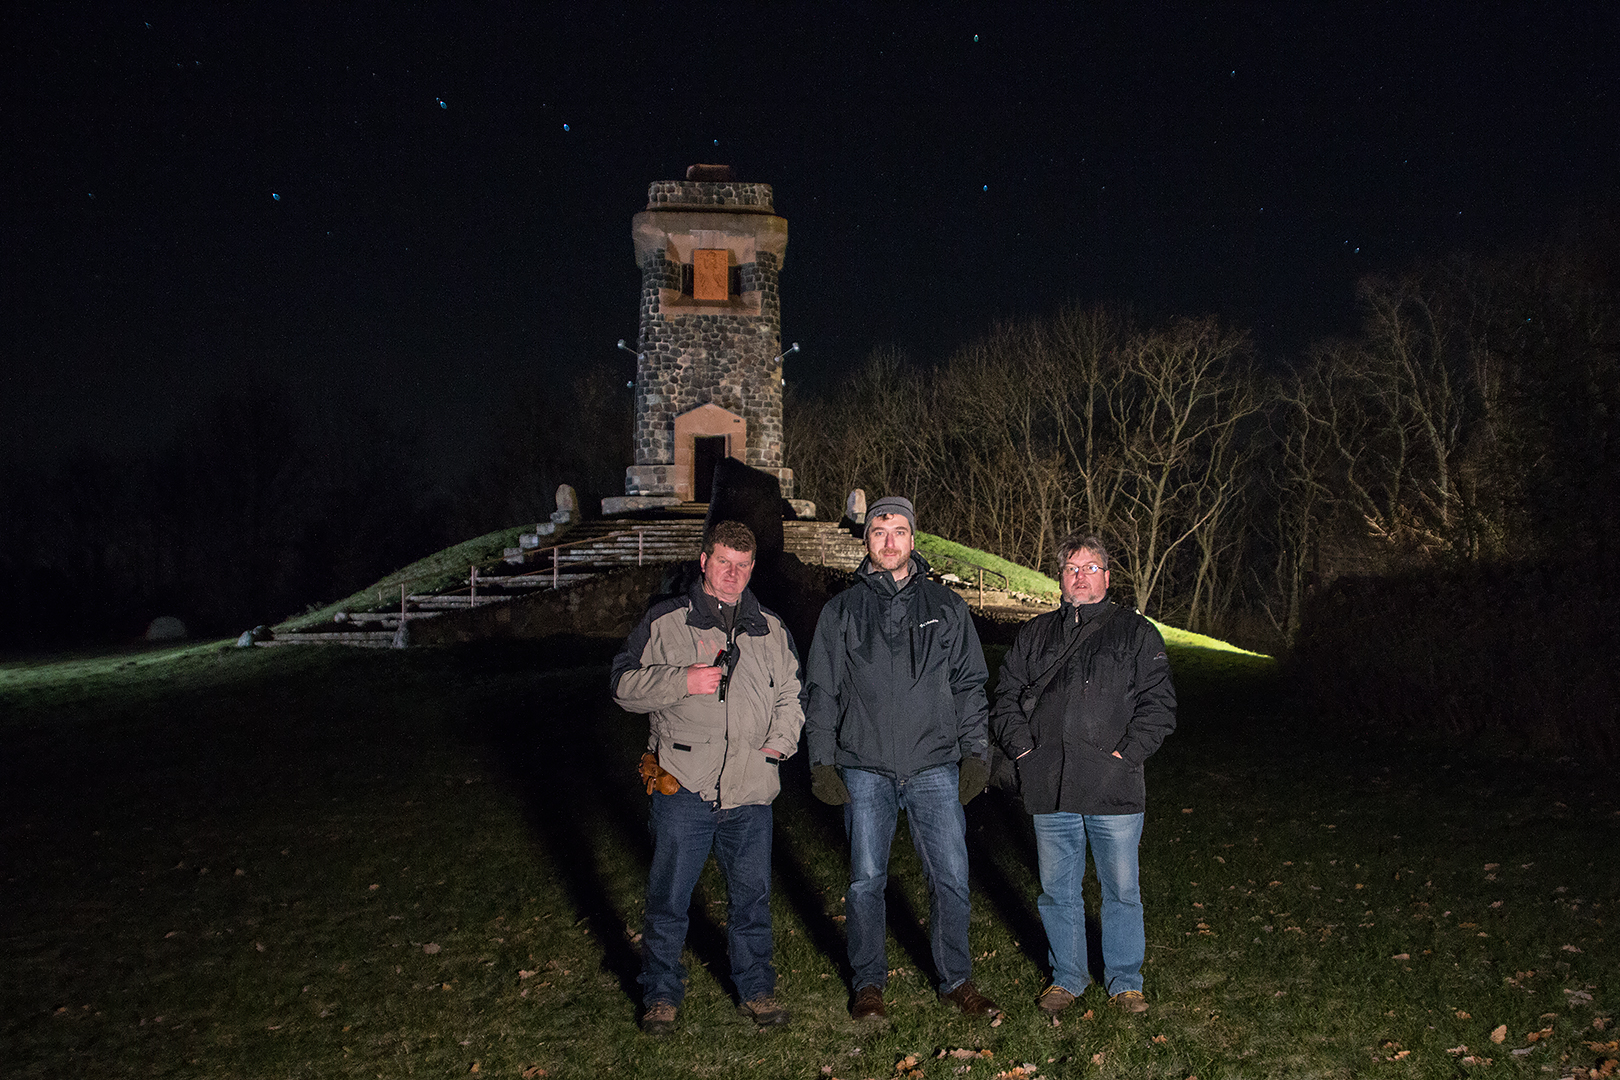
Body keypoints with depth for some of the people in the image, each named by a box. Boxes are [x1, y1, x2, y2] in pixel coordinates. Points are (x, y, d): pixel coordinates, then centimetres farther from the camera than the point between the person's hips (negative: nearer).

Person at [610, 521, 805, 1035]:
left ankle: (756, 990, 28)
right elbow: (625, 684, -1)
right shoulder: (665, 622, 3)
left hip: (750, 789, 3)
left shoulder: (772, 631, 14)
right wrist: (683, 681, -15)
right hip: (683, 785, -3)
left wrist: (780, 740, 5)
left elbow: (792, 694, 22)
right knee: (669, 898, 4)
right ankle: (661, 996, 21)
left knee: (752, 895, 11)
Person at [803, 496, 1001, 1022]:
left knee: (952, 877, 2)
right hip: (865, 768, 0)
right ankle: (869, 982, 22)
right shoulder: (841, 611, 6)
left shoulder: (946, 607, 9)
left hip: (935, 767, 1)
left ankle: (956, 979, 19)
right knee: (866, 879, 5)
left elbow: (969, 685, 11)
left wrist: (976, 752, 4)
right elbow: (822, 692, 7)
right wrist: (822, 761, 1)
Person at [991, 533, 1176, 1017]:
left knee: (1122, 890, 6)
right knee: (1057, 890, 10)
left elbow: (1159, 704, 0)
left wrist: (1126, 753, -11)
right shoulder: (1035, 635, 14)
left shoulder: (1136, 633, 5)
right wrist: (1022, 746, 1)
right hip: (1049, 789, 3)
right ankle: (1067, 976, 27)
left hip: (1113, 787, -2)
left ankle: (1124, 981, 23)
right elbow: (1007, 697, 16)